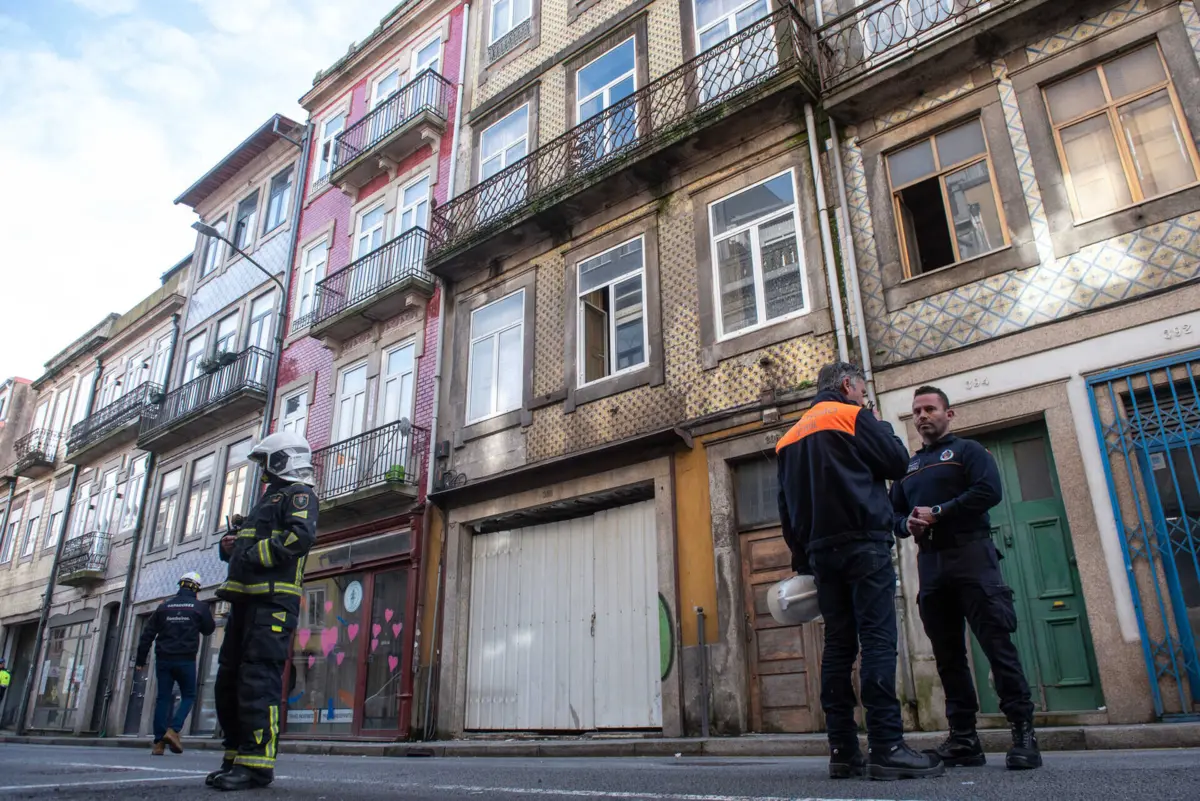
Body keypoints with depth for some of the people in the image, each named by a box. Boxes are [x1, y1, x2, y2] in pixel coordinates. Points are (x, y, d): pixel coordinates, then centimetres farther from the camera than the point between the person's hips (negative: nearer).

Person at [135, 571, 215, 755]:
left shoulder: (164, 605, 9)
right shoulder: (200, 606, -1)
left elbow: (148, 634, 9)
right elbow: (208, 630, 12)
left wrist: (141, 659, 14)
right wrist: (211, 620, 31)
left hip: (163, 659, 3)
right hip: (186, 660, -3)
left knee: (163, 698, 7)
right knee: (188, 696, 9)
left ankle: (159, 742, 3)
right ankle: (173, 730, -11)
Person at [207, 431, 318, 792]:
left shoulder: (299, 494, -1)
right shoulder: (269, 497, 29)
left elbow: (302, 536, -20)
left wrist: (254, 552, -14)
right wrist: (230, 544, 10)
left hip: (272, 601, -10)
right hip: (246, 599, 10)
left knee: (258, 681, -14)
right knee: (228, 681, 10)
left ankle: (256, 765, -12)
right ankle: (235, 759, 17)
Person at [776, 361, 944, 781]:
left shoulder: (790, 437, 19)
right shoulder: (851, 416, 0)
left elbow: (786, 506, 16)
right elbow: (897, 463, 0)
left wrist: (801, 558, 17)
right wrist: (883, 427, 17)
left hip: (821, 551, 6)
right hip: (862, 544, -6)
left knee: (838, 645, 5)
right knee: (878, 640, -8)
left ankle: (843, 751, 4)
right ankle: (886, 748, -12)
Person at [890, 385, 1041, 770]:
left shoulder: (967, 451, 7)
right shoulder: (907, 467, 22)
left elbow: (989, 491, -11)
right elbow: (893, 513, 19)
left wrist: (938, 513, -14)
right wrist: (907, 524, -4)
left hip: (971, 555, -5)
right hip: (930, 564, 5)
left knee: (997, 644, -10)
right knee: (948, 654, 4)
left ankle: (1024, 733, -5)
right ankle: (963, 738, 9)